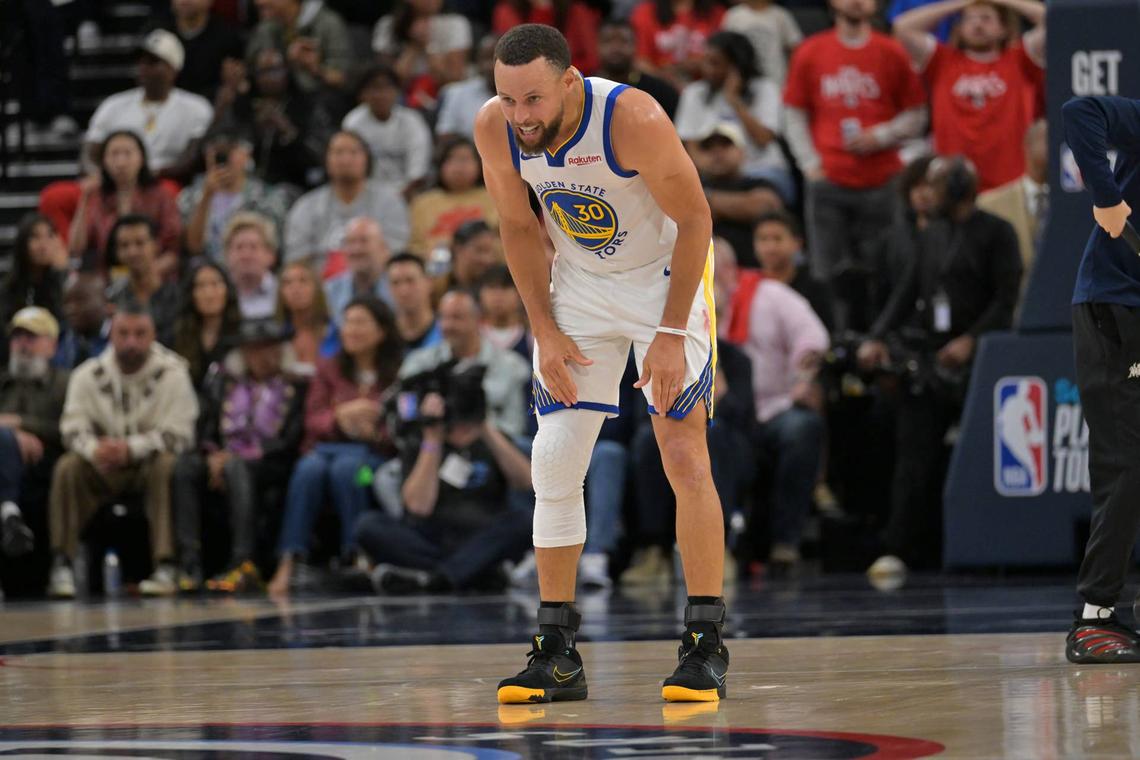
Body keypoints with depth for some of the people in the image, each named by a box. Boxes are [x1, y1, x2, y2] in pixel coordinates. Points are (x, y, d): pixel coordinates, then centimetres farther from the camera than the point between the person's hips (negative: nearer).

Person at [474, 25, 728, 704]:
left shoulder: (634, 119, -32)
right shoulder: (495, 130, -18)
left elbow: (694, 220, -20)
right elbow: (519, 226, 0)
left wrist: (671, 334, -21)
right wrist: (545, 330, -6)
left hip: (666, 274, -4)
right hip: (579, 285, 4)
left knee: (686, 456, -11)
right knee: (555, 463, -1)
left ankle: (707, 646, -4)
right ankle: (558, 655, 5)